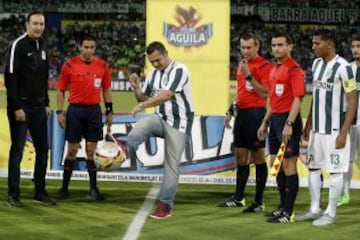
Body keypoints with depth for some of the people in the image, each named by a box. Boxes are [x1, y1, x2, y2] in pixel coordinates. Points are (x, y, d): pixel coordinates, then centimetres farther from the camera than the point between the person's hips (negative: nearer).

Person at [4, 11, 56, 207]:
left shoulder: (42, 47, 13)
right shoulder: (18, 45, -11)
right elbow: (10, 78, -15)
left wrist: (46, 104, 13)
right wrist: (16, 107, -18)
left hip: (38, 107, 7)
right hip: (21, 106, -7)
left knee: (42, 149, 7)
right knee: (17, 150, -3)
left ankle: (40, 192, 15)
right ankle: (13, 195, 2)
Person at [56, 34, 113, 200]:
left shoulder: (102, 66, 4)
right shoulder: (69, 65, -3)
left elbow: (106, 90, 12)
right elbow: (61, 90, 3)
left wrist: (109, 111, 8)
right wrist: (60, 112, -3)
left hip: (94, 110, 2)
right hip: (75, 110, -2)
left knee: (92, 151, 4)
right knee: (72, 150, 2)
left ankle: (93, 189, 9)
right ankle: (64, 188, 10)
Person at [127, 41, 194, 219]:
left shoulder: (179, 70, -15)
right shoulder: (153, 74, 7)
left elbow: (166, 96, -26)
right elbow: (143, 98, 15)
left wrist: (143, 106, -33)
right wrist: (136, 88, -6)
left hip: (178, 122, -6)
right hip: (160, 118, 6)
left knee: (172, 164, -3)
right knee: (135, 134, -26)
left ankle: (165, 205, 4)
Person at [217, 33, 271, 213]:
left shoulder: (264, 66, -11)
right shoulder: (242, 64, 14)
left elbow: (265, 93, -19)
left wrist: (249, 75, -22)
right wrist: (231, 110, 21)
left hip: (255, 113, -8)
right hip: (241, 113, 8)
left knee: (258, 157, -2)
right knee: (240, 156, 13)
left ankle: (259, 202, 4)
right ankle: (238, 198, 23)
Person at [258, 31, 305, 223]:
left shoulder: (294, 69, -11)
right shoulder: (274, 69, 15)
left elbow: (297, 99, -18)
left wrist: (289, 124, -24)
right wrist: (265, 122, 21)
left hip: (288, 121, -9)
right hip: (275, 120, 9)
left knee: (288, 166, -6)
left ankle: (288, 213, -2)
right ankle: (283, 206, 23)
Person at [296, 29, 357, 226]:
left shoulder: (342, 67, -14)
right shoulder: (316, 64, 9)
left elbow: (352, 101, -14)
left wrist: (344, 132, -17)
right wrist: (308, 124, 17)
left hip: (334, 129, -8)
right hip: (317, 128, 8)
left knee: (335, 171, 0)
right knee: (313, 168, 13)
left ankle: (331, 213, 8)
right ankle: (315, 209, 23)